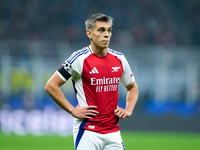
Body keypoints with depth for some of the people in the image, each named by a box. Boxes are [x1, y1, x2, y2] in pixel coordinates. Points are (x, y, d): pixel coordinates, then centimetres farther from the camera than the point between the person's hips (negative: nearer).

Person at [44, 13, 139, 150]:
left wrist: (128, 110, 9)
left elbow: (132, 87, 26)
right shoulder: (80, 58, -7)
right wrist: (73, 110, -9)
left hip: (113, 131, 5)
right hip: (87, 131, -5)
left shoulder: (119, 59, 9)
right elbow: (51, 85, -6)